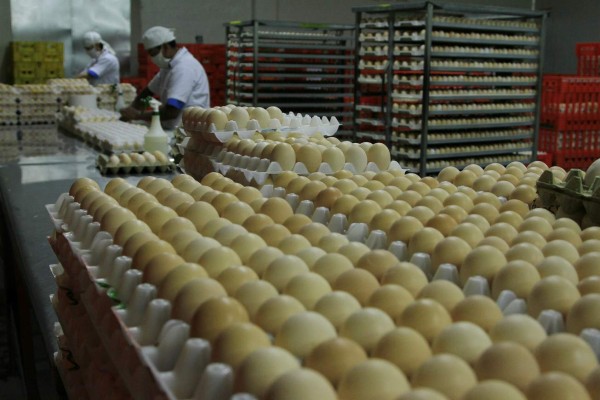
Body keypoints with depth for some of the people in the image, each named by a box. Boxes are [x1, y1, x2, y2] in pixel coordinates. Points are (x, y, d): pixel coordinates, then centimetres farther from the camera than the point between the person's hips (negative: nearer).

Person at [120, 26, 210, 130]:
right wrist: (131, 111, 5)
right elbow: (148, 91, 22)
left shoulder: (184, 68, -16)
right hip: (172, 130, 8)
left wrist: (137, 115, -13)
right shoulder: (169, 65, 14)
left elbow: (172, 111, -23)